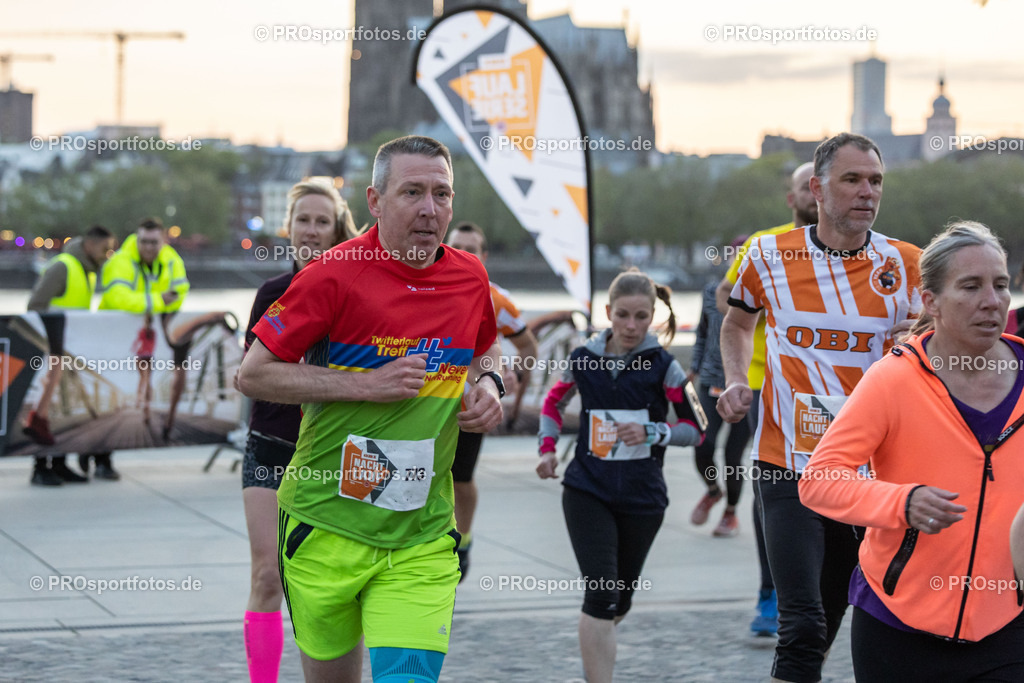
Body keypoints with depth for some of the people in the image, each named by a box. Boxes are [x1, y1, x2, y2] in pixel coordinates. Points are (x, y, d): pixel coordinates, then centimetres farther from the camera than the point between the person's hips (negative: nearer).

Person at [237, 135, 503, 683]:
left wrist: (487, 383, 3)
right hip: (325, 528, -2)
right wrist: (367, 385, -16)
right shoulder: (335, 275, -11)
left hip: (422, 540, 3)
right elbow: (252, 374, -9)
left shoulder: (470, 277, 4)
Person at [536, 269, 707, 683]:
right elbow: (553, 403, 18)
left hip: (642, 497, 1)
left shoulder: (662, 366, -6)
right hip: (587, 491, -1)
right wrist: (547, 448, 4)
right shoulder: (584, 359, -1)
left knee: (619, 602, 15)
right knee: (601, 592, -17)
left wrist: (652, 433, -17)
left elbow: (696, 429, -1)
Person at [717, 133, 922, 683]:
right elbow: (739, 322, 19)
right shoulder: (769, 255, -1)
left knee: (827, 619, 14)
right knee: (803, 626, -12)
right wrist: (735, 381, 3)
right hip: (787, 465, -2)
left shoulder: (905, 264, -2)